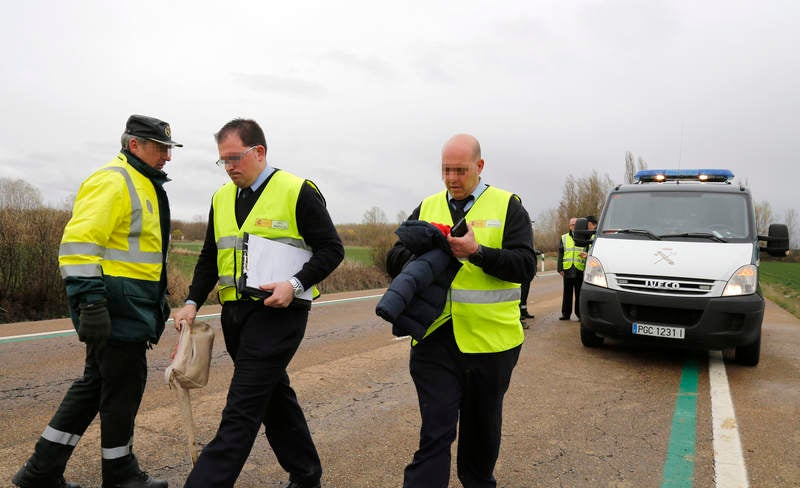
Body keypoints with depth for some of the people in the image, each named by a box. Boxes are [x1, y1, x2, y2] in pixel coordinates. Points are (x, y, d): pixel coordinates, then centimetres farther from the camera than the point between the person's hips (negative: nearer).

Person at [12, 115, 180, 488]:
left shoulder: (144, 185, 19)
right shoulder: (112, 182, -14)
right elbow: (79, 243, -23)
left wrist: (156, 303, 26)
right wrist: (89, 300, -27)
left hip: (131, 304, 10)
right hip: (115, 304, -10)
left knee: (95, 383, 16)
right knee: (123, 387, 2)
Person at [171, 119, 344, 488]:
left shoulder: (298, 192, -7)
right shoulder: (221, 198, 13)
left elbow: (331, 249, -7)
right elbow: (210, 258, 18)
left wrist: (295, 284, -20)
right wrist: (192, 302, 5)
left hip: (277, 311, -7)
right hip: (234, 311, 8)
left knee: (242, 409, -8)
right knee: (274, 397, 17)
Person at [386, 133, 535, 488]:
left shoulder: (508, 206, 1)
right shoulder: (427, 208, 10)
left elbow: (525, 265, -9)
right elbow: (394, 259, 7)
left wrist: (478, 252, -24)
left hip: (490, 339, 0)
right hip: (435, 337, 1)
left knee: (482, 425, 18)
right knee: (435, 431, -3)